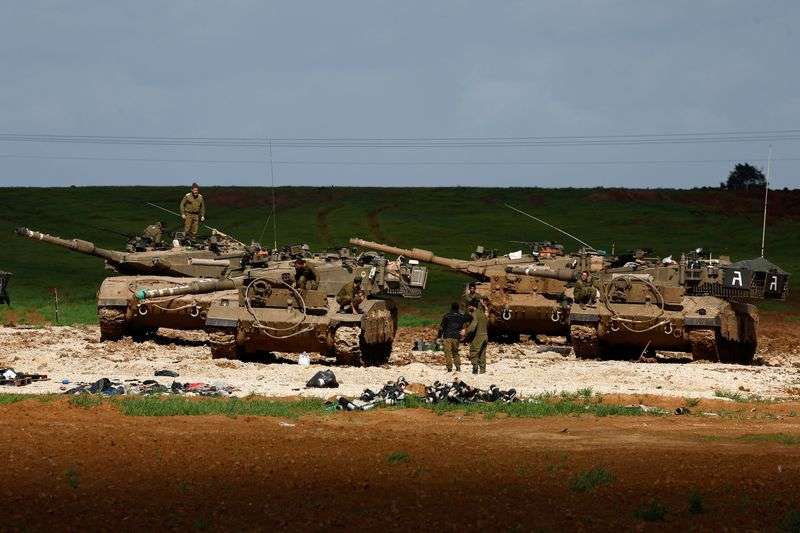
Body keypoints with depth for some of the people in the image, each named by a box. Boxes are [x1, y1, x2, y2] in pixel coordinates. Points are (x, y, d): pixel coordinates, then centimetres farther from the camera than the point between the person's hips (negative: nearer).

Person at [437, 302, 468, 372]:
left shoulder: (447, 316, -4)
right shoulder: (461, 316, 4)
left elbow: (442, 326, -3)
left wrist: (439, 335, 6)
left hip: (447, 336, -4)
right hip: (456, 337, 4)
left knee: (448, 353, -3)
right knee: (456, 353, 18)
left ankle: (449, 368, -10)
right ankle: (458, 368, 10)